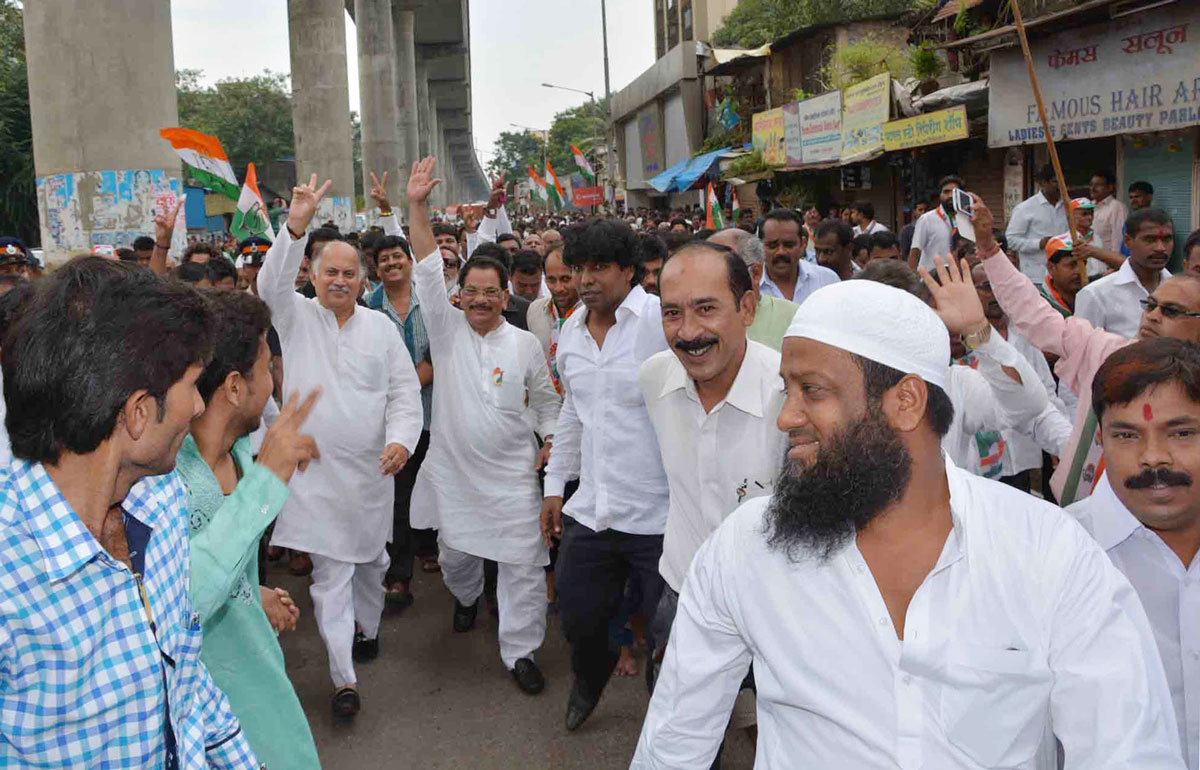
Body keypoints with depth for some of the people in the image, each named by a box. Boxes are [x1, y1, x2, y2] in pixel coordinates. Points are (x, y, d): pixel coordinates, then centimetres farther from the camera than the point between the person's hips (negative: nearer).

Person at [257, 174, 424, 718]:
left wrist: (401, 439, -15)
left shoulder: (380, 327, 5)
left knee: (371, 557, 19)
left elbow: (405, 391, 2)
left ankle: (366, 628, 44)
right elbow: (272, 283, -20)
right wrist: (296, 227, -34)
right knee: (330, 572, 0)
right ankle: (344, 678, 6)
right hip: (316, 470, -2)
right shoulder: (296, 316, 1)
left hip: (373, 469, 3)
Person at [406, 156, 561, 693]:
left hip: (512, 473, -1)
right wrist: (417, 206, -19)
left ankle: (520, 650, 12)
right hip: (453, 468, 1)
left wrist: (552, 438, -3)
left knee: (523, 562, -2)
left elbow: (546, 400, 13)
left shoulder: (525, 344, 1)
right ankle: (466, 598, 51)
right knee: (455, 554, 17)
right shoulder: (447, 329, -1)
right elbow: (427, 271, -11)